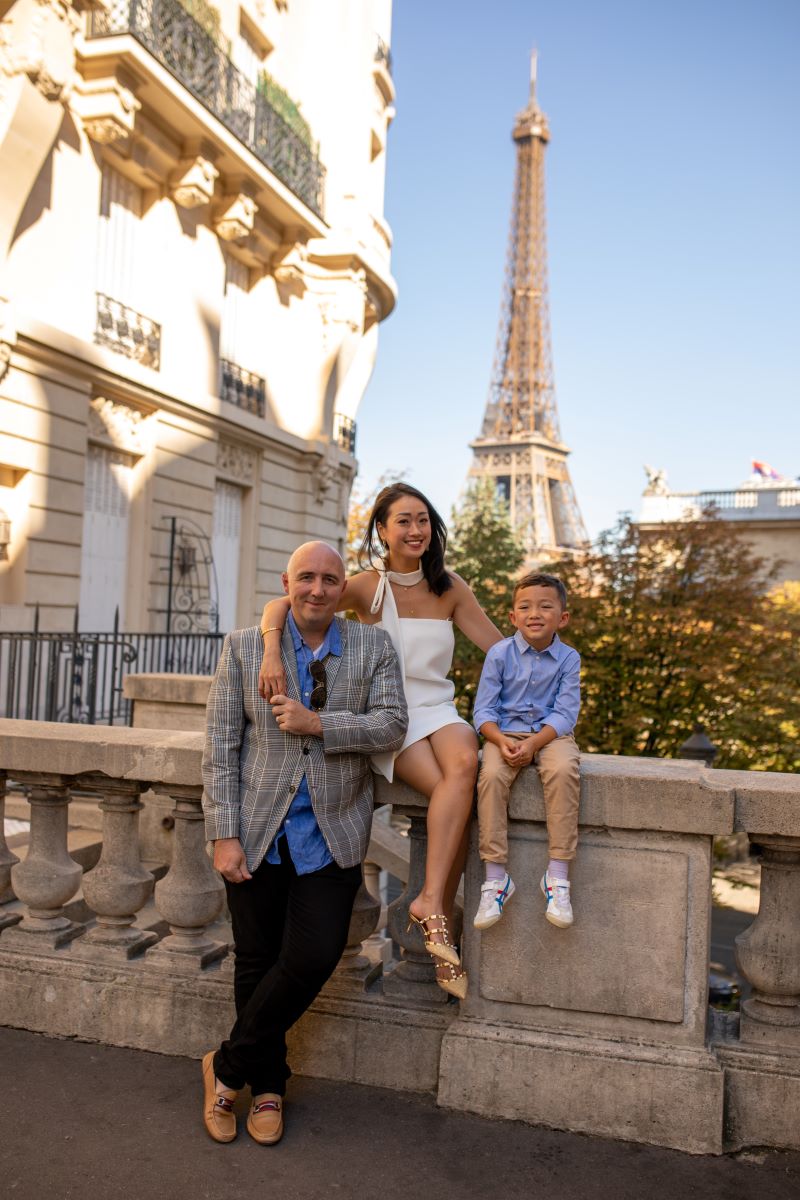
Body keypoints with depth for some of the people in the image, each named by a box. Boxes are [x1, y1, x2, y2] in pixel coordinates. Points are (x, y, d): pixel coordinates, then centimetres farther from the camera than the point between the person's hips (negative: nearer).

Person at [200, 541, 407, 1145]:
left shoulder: (374, 646, 2)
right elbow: (221, 746, -2)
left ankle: (229, 1066, 18)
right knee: (257, 962, 10)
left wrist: (316, 723, -19)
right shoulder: (243, 646, 1)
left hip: (330, 834, 0)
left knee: (312, 957, -6)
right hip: (259, 832, 0)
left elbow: (392, 726, -7)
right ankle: (267, 1085, 32)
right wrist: (225, 835, -7)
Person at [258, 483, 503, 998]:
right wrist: (272, 650, -31)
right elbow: (279, 606, -11)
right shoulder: (368, 587, -2)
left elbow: (500, 647, 10)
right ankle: (442, 918, -21)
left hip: (438, 710, 3)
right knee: (451, 787, -32)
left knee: (465, 763, -33)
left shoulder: (449, 587, 9)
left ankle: (431, 902, -28)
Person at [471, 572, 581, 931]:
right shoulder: (500, 654, 0)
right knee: (491, 774, -30)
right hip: (505, 732, 0)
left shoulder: (568, 659, 0)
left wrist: (533, 743, -22)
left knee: (563, 770, -33)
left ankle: (558, 875, -24)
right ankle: (495, 877, -20)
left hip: (550, 734, 0)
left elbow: (564, 714, -7)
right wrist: (502, 741, -21)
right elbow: (483, 710, -2)